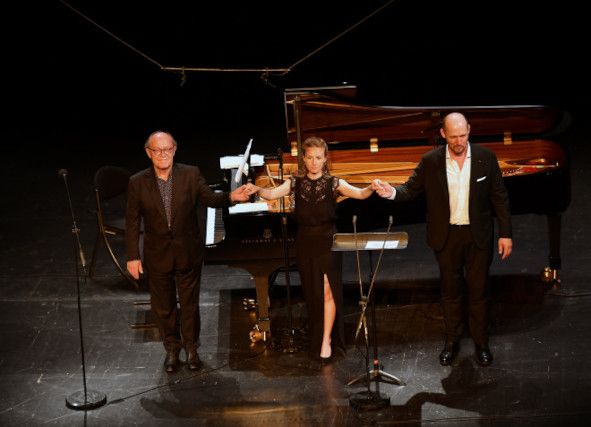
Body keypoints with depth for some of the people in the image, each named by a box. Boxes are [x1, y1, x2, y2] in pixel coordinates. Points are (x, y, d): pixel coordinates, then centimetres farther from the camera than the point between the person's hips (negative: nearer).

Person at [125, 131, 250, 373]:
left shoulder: (191, 175, -8)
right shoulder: (138, 183, -9)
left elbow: (210, 199, -4)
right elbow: (132, 222, -5)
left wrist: (231, 197, -25)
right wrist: (133, 257, -6)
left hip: (188, 253, 0)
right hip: (157, 256, 0)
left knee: (190, 303, 13)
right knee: (163, 306, 14)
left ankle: (191, 347, 32)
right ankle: (171, 348, 34)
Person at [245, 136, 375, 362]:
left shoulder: (334, 183, -3)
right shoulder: (295, 183, 2)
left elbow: (359, 193, -19)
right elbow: (272, 194, -15)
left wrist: (371, 188, -41)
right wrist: (257, 189, -37)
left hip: (328, 243, -2)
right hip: (305, 244, 2)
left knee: (328, 290, -10)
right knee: (312, 293, 10)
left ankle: (326, 342, -1)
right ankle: (320, 335, 27)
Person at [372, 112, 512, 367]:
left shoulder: (485, 158, -8)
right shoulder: (431, 162, -8)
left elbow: (499, 197, -2)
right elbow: (411, 189, -3)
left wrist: (505, 234, -3)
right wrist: (392, 192, -26)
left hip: (478, 235, -1)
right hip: (447, 237, 1)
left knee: (479, 290, 7)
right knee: (450, 290, 12)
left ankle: (481, 343, 22)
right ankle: (451, 341, 27)